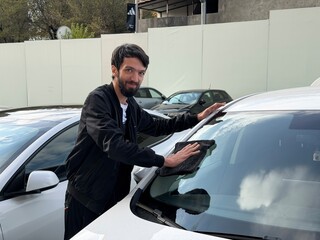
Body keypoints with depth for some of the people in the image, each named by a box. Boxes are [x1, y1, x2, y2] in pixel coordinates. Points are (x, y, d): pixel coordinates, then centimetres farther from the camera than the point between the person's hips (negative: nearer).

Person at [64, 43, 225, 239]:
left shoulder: (131, 106, 6)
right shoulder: (98, 100, -19)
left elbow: (156, 126, 21)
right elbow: (114, 145, -32)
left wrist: (197, 118, 13)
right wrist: (164, 161, -33)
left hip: (115, 198, 7)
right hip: (86, 199, -6)